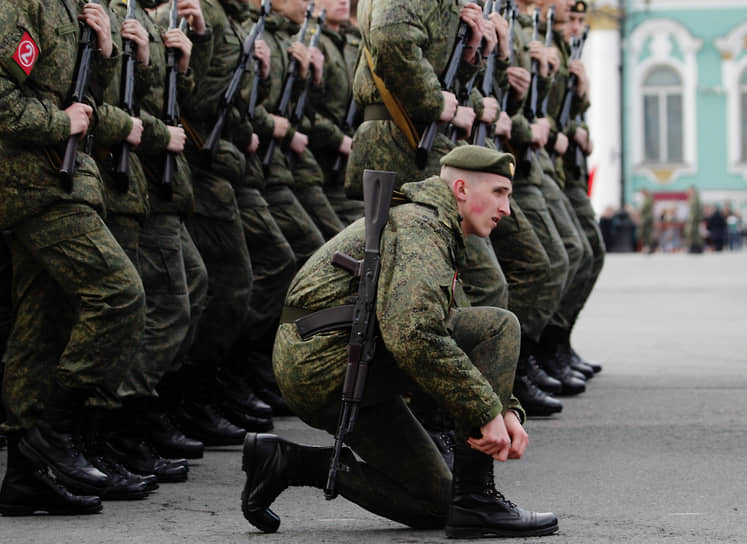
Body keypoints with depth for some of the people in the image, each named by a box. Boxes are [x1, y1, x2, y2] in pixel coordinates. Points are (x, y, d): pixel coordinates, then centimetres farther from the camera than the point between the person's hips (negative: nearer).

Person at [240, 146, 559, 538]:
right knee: (498, 326, -14)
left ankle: (285, 461, 12)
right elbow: (412, 336, -30)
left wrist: (507, 410, 2)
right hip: (334, 358, -11)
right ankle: (474, 501, -14)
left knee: (432, 505, 13)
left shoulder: (437, 237, 22)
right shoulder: (422, 226, -13)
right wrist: (488, 410, -25)